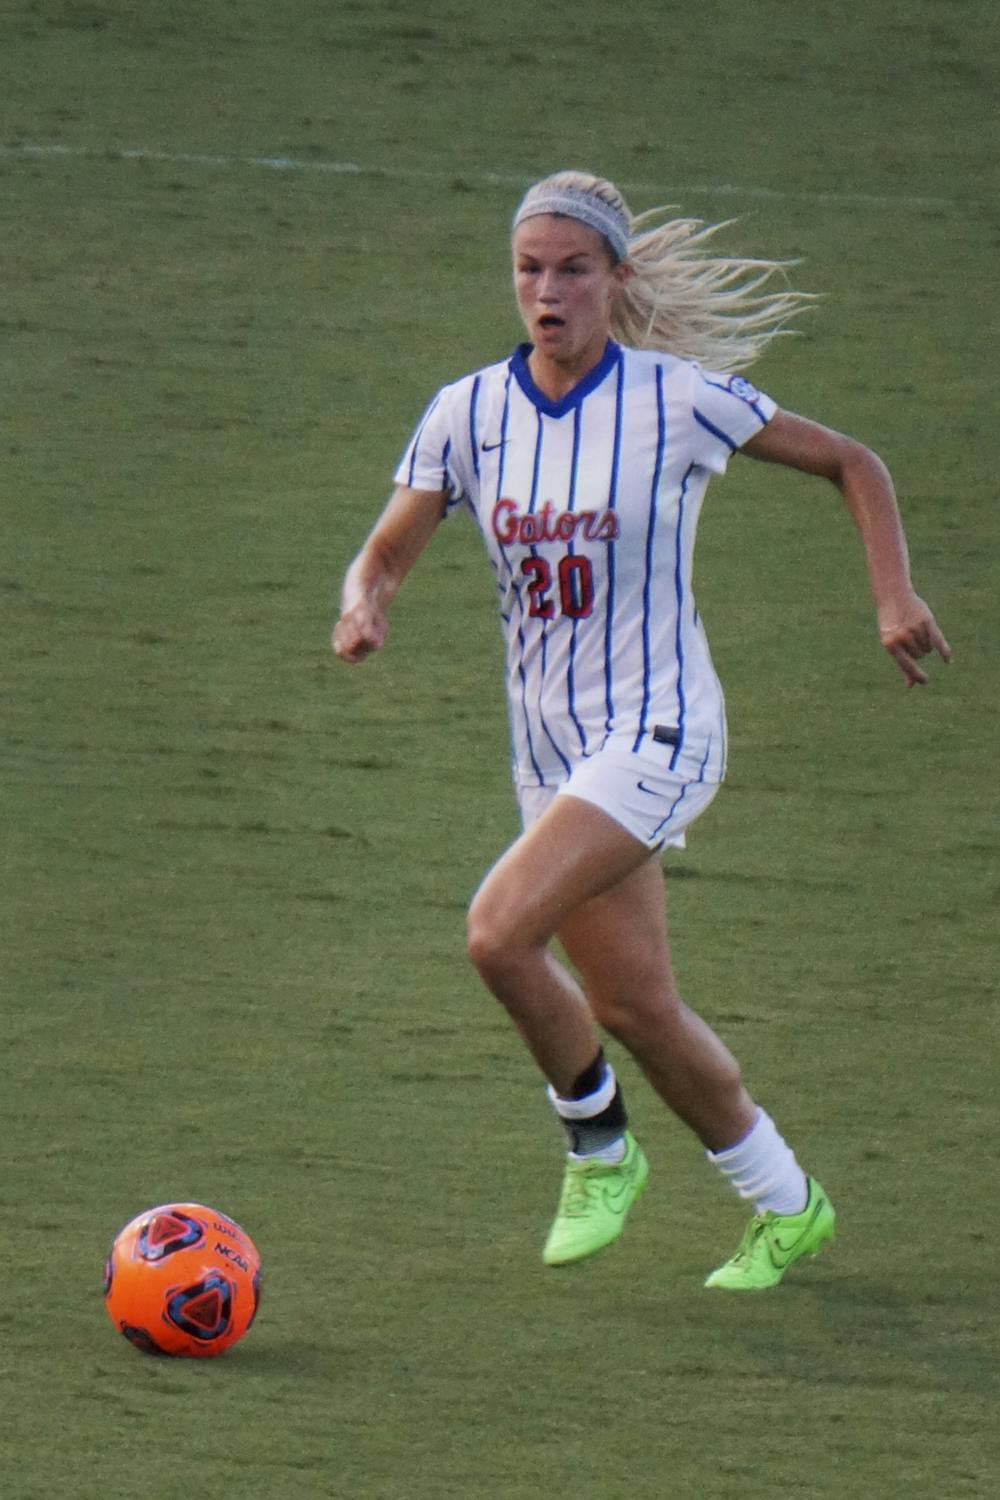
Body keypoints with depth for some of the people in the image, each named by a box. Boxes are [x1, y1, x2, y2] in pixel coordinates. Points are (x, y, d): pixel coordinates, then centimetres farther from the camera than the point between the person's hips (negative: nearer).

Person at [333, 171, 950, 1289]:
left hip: (657, 729, -5)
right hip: (550, 744, 5)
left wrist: (893, 594, -12)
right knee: (634, 1007, 7)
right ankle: (785, 1207, 27)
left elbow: (851, 464, 1)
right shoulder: (469, 412, 0)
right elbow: (384, 556, 4)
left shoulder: (678, 398, -10)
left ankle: (597, 1143, 2)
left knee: (500, 930, -23)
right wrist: (364, 608, -20)